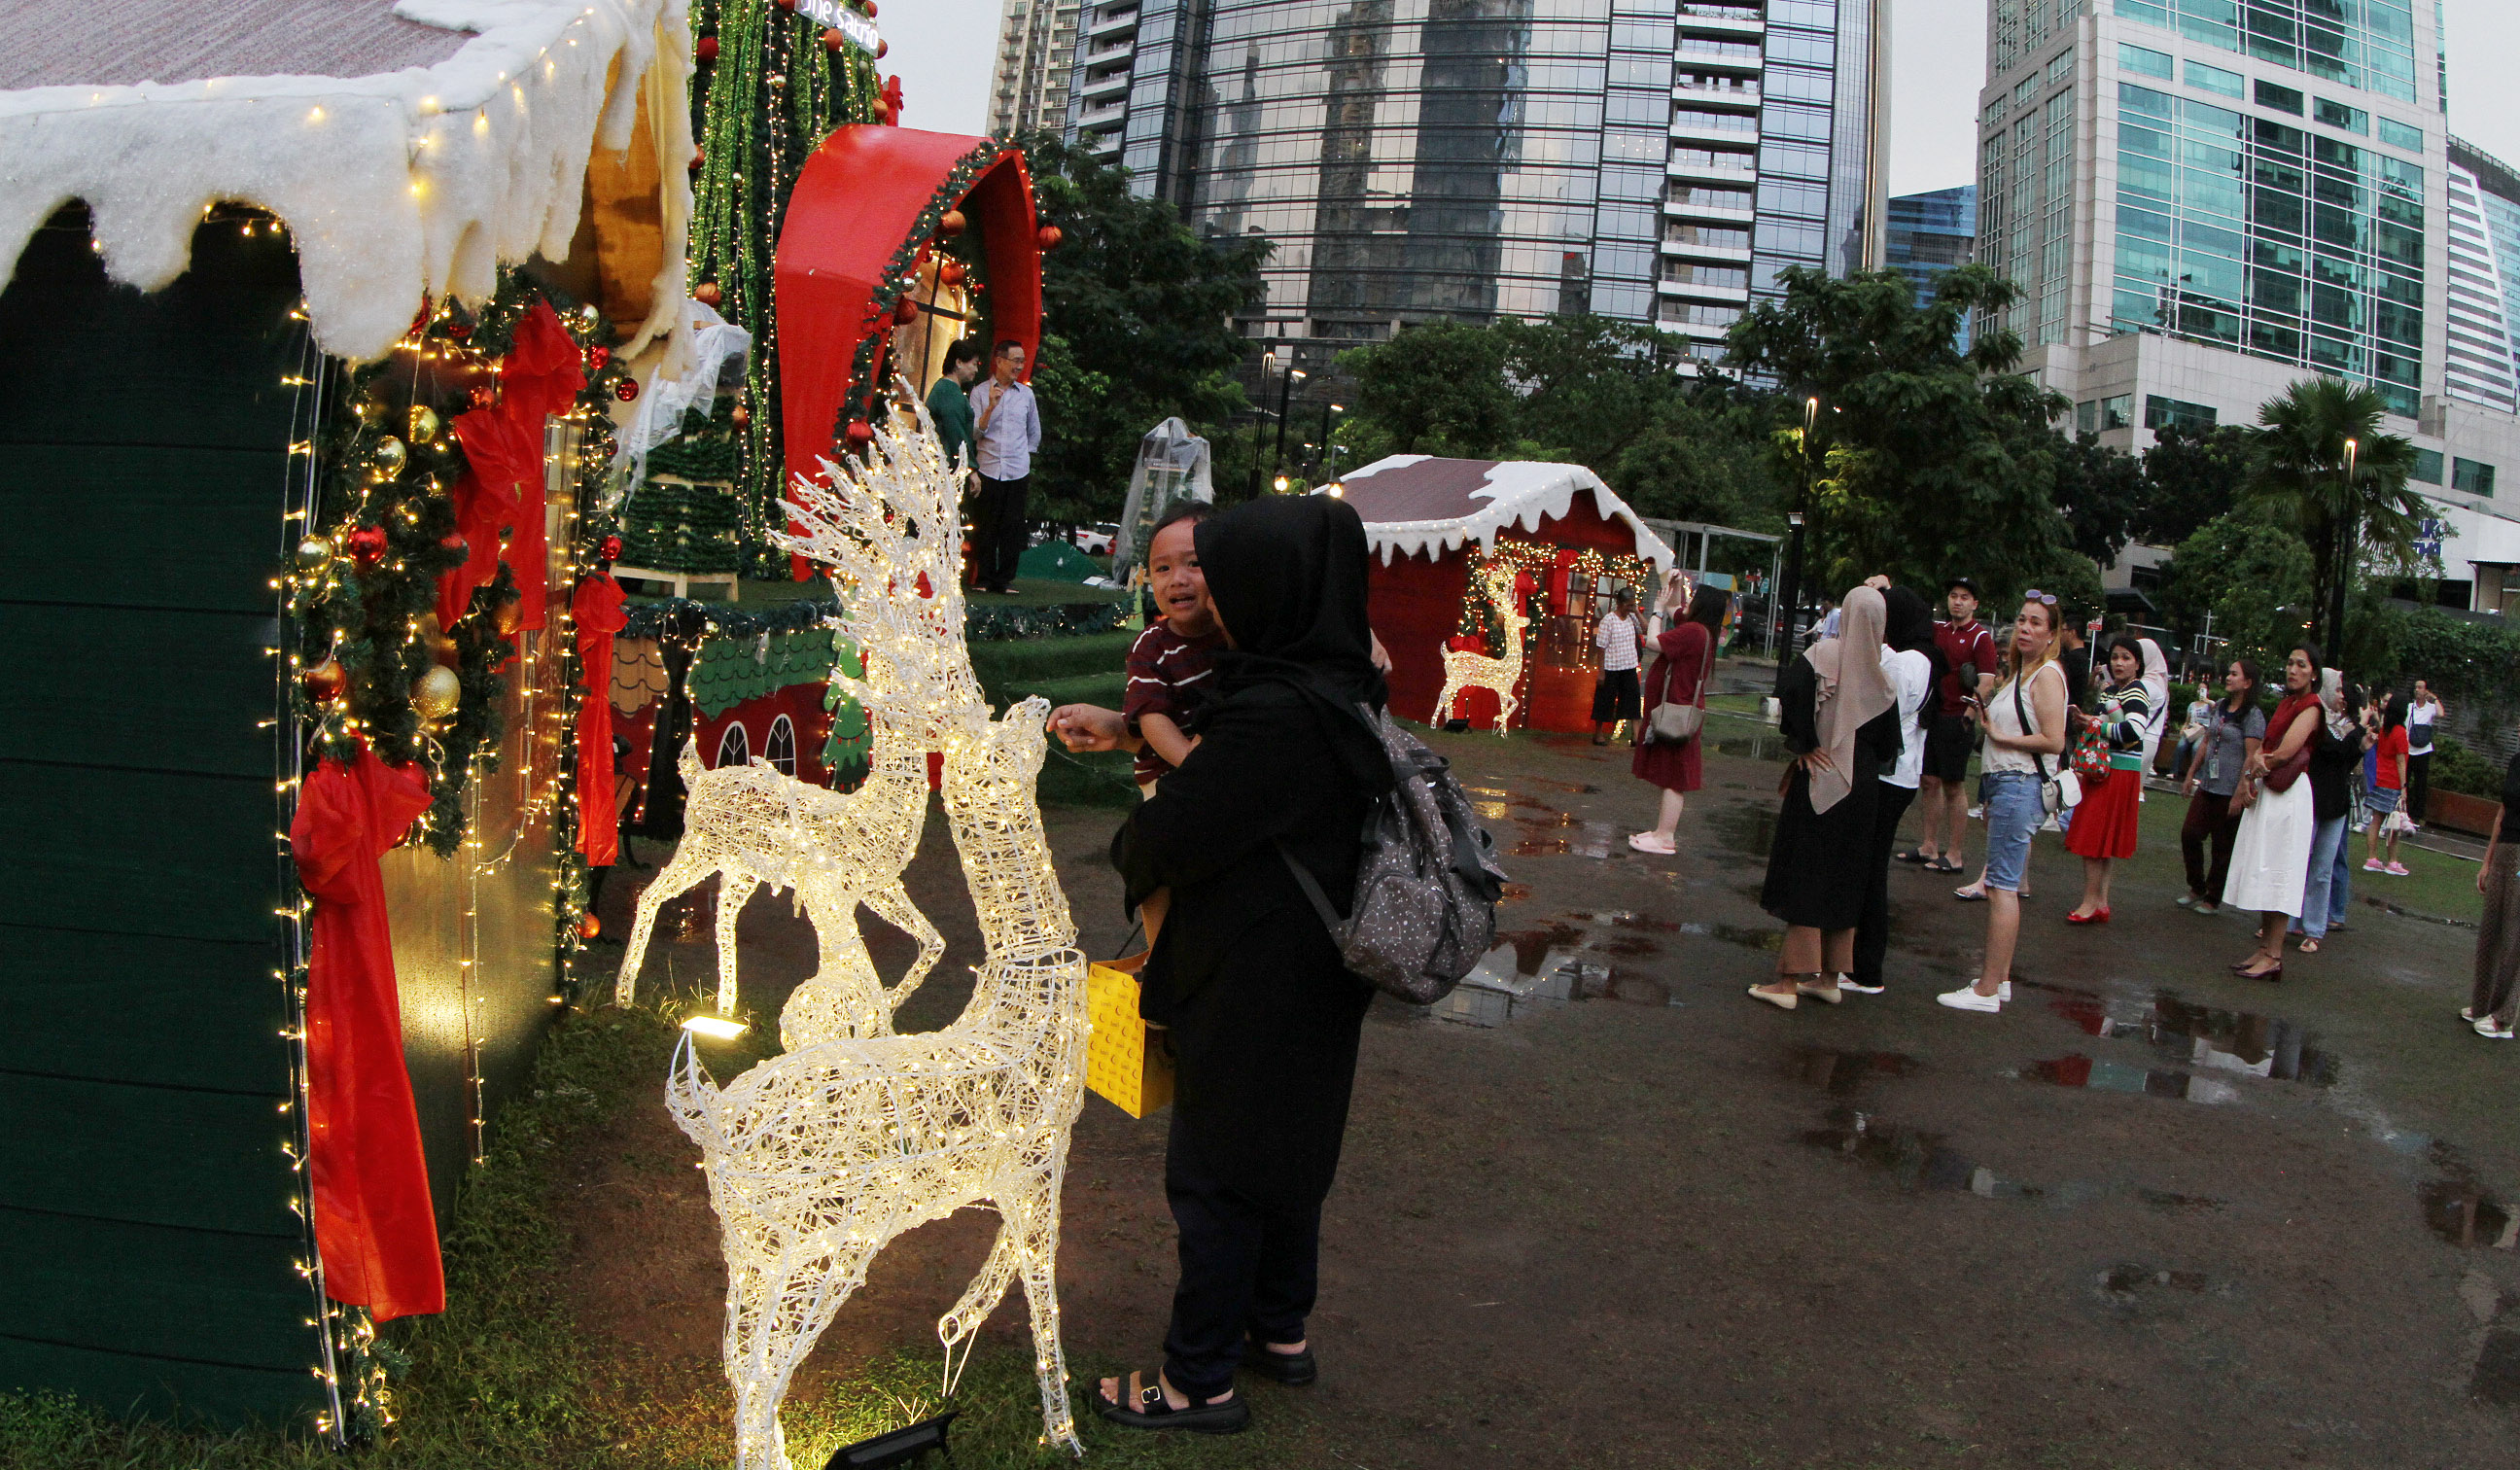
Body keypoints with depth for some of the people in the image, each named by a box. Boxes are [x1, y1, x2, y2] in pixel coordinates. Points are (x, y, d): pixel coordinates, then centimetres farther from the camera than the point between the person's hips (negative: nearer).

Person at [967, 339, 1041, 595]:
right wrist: (991, 407, -14)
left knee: (1012, 529, 1)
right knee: (985, 528, -1)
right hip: (988, 470, -2)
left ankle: (1005, 579, 9)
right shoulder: (980, 393, 2)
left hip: (1018, 471, 2)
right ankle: (984, 579, 8)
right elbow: (974, 433, -5)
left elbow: (1035, 433, 23)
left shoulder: (1026, 394, 11)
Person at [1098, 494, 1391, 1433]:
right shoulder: (1339, 689, 1)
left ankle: (1201, 1381, 20)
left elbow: (1165, 841, -22)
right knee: (1286, 1147, 22)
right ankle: (1282, 1333, 39)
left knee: (1214, 1175, 6)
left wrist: (1131, 842, 1)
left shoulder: (1274, 716, -29)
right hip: (1310, 973, 9)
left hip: (1252, 985, -9)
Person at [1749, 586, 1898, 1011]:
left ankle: (1789, 981, 4)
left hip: (1820, 780, -4)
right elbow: (1888, 747, 0)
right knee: (1844, 879, 13)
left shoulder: (1825, 653, -10)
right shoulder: (1883, 675, -1)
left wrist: (1805, 744, -17)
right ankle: (1829, 977, 22)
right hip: (1862, 788, 4)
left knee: (1805, 876, 2)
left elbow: (1791, 686, -27)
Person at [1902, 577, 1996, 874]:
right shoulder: (1938, 630, 10)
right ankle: (1929, 846, 19)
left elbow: (1986, 684, -14)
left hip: (1957, 720, -6)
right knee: (1931, 782, 10)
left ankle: (1954, 855, 5)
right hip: (1932, 716, 6)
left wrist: (1967, 718, -16)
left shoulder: (1981, 637, -8)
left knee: (1954, 787, -1)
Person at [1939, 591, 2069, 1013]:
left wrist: (2000, 736, -13)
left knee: (2002, 886, -9)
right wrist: (1985, 717, 13)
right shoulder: (2022, 673, 18)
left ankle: (1988, 990, -7)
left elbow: (2054, 741, -19)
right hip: (2003, 783, 10)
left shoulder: (2047, 675, -12)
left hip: (2020, 786, -10)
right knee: (2001, 885, 13)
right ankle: (2000, 979, 19)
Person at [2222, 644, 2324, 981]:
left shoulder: (2310, 706, -10)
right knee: (2263, 871, 9)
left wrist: (2251, 773, -2)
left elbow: (2284, 753, -18)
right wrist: (2250, 775, -5)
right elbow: (2265, 748, 13)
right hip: (2267, 790, 9)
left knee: (2277, 872, -8)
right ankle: (2264, 948, 13)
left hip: (2288, 794, -9)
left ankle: (2273, 956, -6)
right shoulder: (2287, 703, 16)